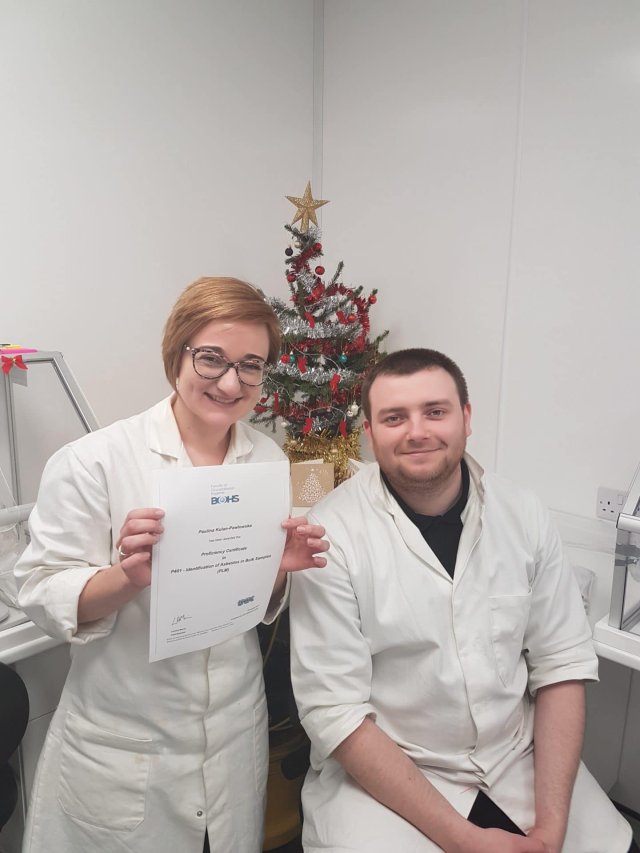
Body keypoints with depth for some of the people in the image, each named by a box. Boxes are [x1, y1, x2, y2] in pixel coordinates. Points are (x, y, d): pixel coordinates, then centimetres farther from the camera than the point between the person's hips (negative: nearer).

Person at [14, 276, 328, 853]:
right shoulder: (93, 461, -17)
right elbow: (43, 600, -13)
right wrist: (126, 577, -31)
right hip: (118, 750, -3)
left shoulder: (269, 460, -3)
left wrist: (281, 569, -15)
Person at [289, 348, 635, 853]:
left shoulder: (523, 515, -5)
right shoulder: (332, 534, -17)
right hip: (383, 773, -3)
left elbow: (563, 663, -2)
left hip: (520, 762, 4)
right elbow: (335, 712, -16)